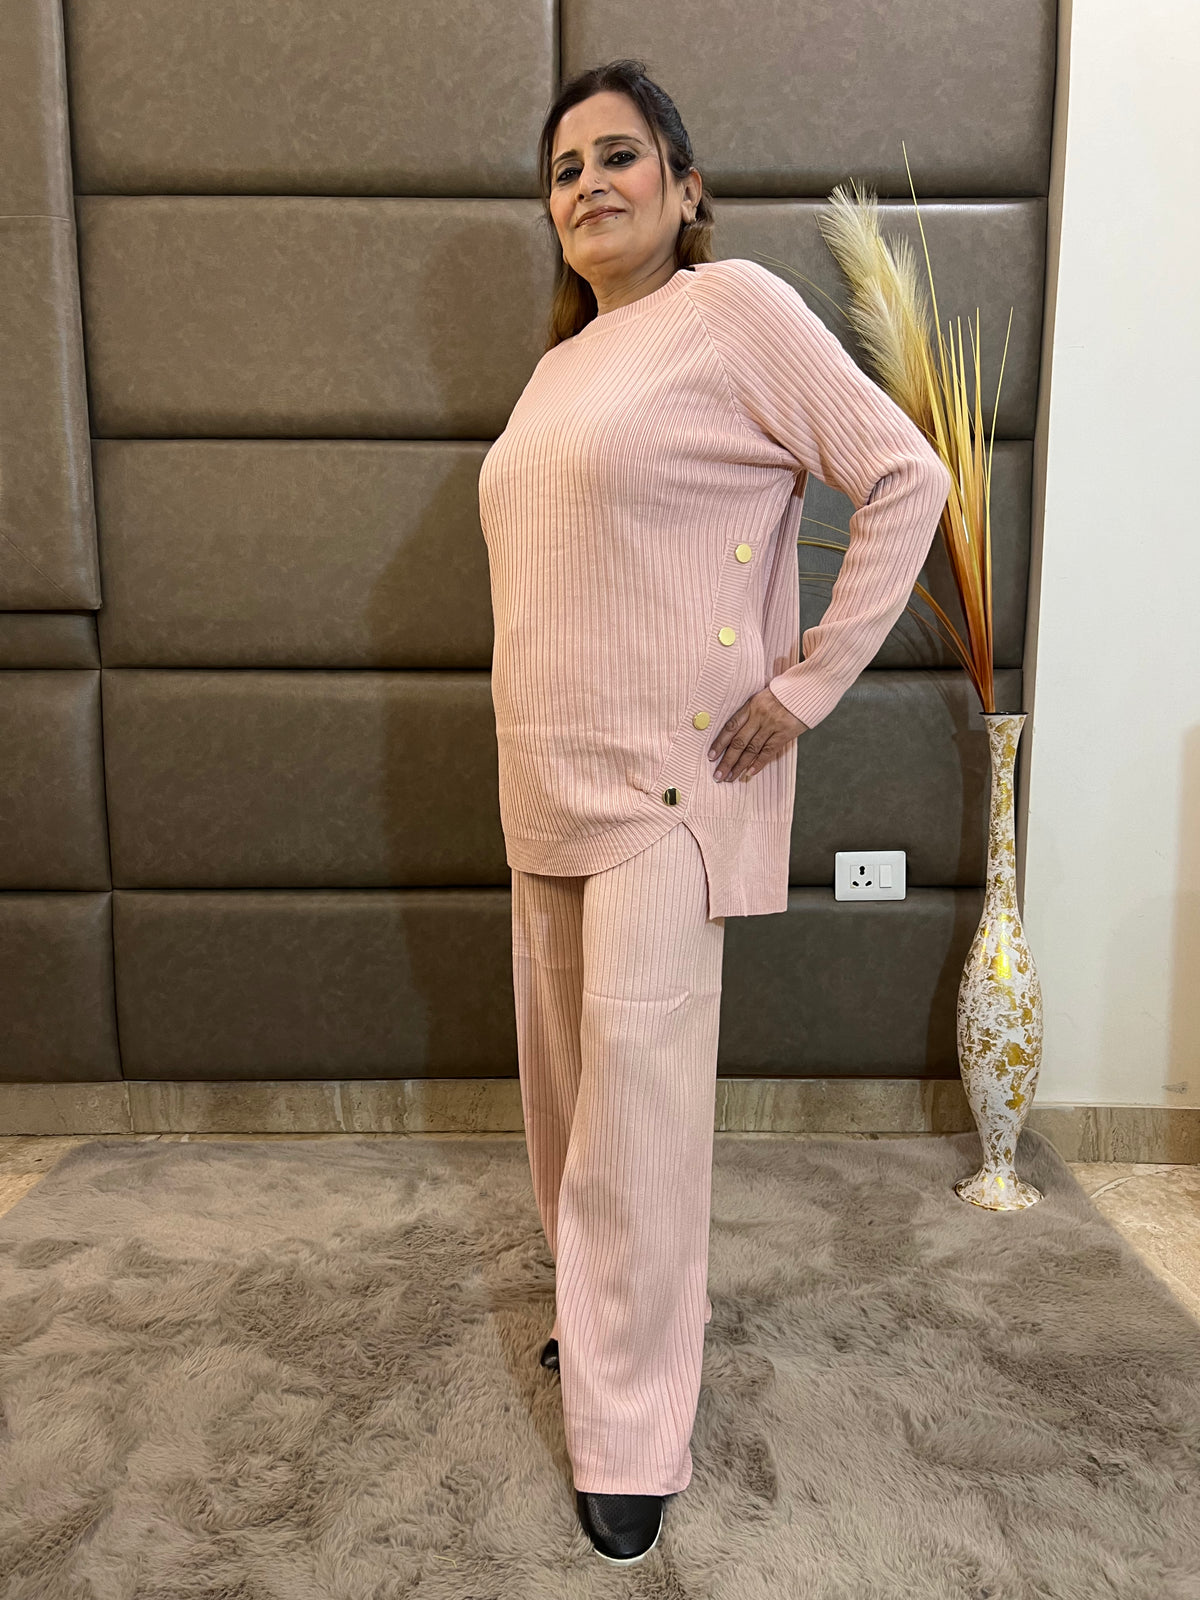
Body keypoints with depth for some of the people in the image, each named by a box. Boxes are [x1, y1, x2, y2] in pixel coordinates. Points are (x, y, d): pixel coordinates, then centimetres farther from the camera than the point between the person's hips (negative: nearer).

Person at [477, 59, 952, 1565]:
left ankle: (629, 1437, 10)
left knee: (636, 1092, -6)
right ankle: (612, 1310, 37)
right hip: (550, 778, 8)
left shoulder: (734, 308, -5)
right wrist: (537, 756, 17)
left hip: (670, 778, -8)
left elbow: (906, 478, -9)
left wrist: (813, 677, -13)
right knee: (565, 1069, 15)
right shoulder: (563, 362, 17)